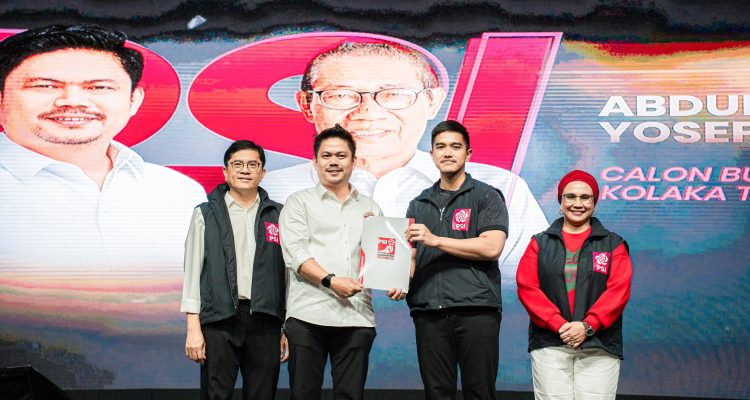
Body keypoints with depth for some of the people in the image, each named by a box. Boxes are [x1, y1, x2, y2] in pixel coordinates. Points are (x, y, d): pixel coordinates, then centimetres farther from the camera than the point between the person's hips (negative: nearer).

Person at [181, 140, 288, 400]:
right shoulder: (206, 214, 8)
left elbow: (287, 271, 11)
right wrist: (193, 328, -5)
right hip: (219, 320, -1)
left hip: (265, 320, 2)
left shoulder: (277, 215, 12)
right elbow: (193, 271, 4)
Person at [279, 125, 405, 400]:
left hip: (357, 316, 3)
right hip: (308, 315, -2)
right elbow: (296, 253, -3)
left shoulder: (370, 208, 21)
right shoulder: (300, 202, 10)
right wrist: (330, 281, -17)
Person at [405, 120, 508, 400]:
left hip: (476, 308, -4)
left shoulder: (486, 196, 5)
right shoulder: (419, 205, 19)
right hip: (428, 311, 4)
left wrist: (435, 240, -11)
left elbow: (491, 247, -9)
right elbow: (411, 257, 19)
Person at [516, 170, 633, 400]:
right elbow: (527, 288, 1)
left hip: (599, 347, 0)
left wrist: (588, 325, -14)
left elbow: (619, 290, -1)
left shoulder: (613, 244, 11)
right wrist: (558, 324, -12)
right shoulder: (540, 243, 13)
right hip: (549, 347, 1)